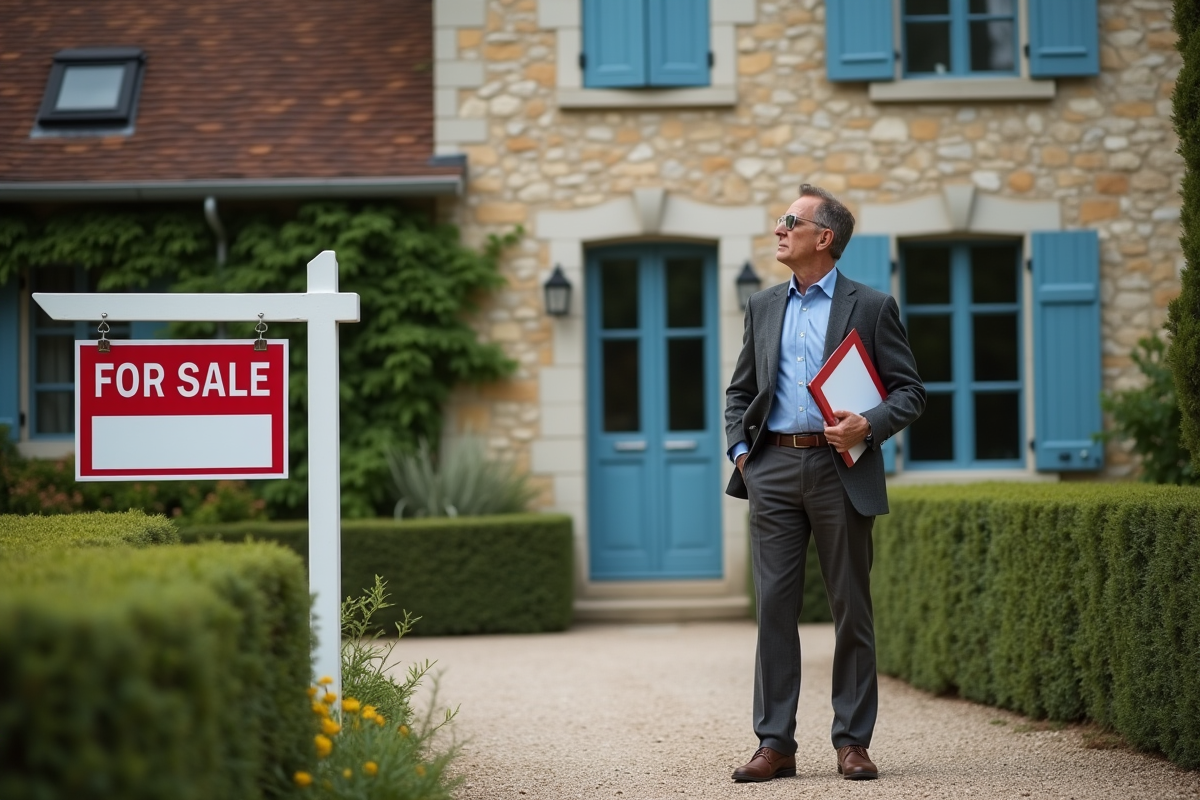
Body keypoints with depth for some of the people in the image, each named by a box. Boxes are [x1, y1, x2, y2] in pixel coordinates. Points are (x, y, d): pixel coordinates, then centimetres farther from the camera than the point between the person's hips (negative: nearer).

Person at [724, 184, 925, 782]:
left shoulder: (871, 306, 3)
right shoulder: (763, 307, 15)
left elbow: (910, 392, 2)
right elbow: (740, 390, 21)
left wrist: (870, 425, -15)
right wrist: (740, 449, 6)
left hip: (839, 469, -3)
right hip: (774, 468, 3)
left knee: (851, 609, 2)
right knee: (774, 607, 0)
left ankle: (852, 742, 9)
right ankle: (775, 743, 5)